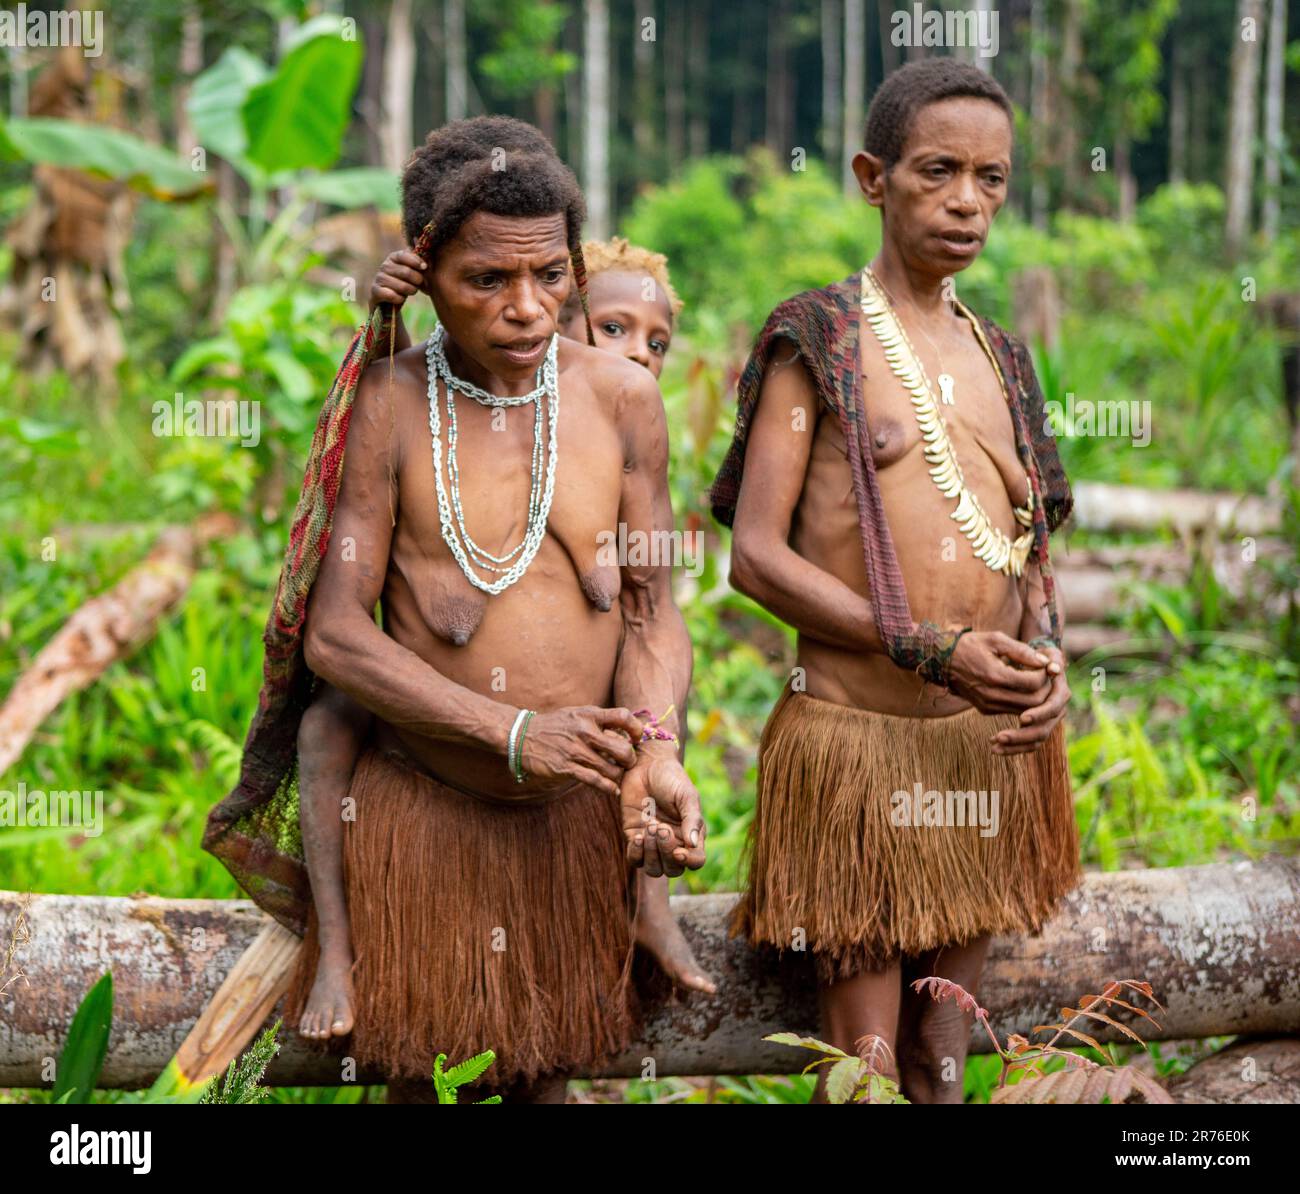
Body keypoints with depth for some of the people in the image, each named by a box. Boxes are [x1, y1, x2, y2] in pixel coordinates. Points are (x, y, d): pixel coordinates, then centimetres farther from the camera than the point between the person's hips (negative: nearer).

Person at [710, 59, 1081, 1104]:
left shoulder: (999, 355, 13)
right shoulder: (817, 338, -4)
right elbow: (755, 555, -10)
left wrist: (1046, 661, -4)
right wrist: (934, 650, -18)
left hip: (991, 740, 5)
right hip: (859, 737, -5)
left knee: (944, 1056, 12)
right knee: (866, 1062, -2)